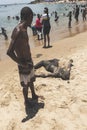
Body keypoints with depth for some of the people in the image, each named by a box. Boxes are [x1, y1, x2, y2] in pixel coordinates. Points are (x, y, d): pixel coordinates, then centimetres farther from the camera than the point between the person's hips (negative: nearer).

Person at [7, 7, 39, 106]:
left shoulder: (24, 29, 2)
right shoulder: (18, 31, -28)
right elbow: (9, 52, -32)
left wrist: (29, 60, 16)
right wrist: (21, 63, -22)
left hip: (29, 60, 9)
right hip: (24, 63, -9)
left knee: (31, 80, 28)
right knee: (25, 85, 12)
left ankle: (34, 95, 51)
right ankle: (26, 102, 34)